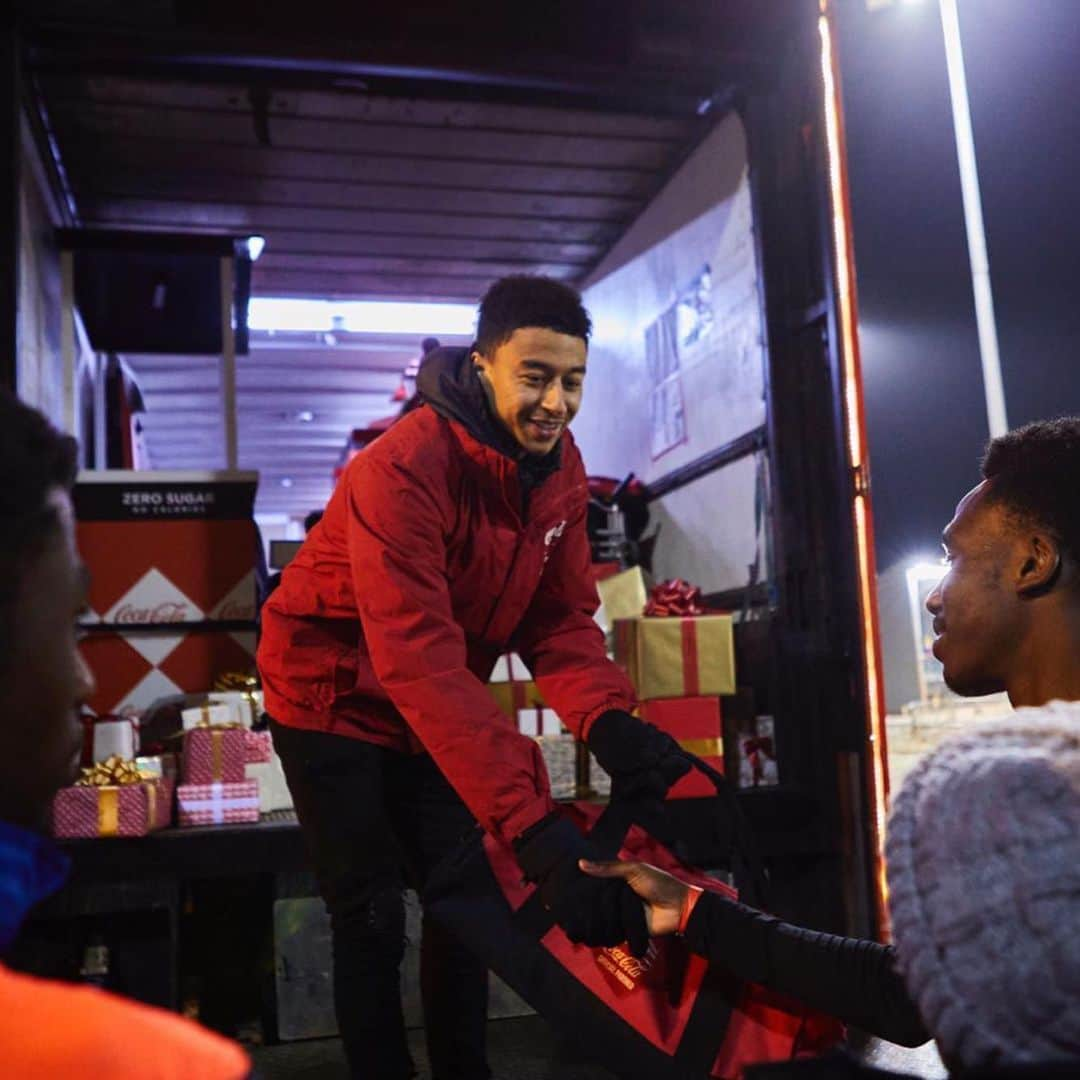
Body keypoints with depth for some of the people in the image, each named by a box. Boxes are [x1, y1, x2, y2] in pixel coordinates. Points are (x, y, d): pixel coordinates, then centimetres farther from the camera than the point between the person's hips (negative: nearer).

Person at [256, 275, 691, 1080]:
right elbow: (418, 659, -42)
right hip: (334, 699, -6)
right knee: (373, 921, 0)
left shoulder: (561, 467, -10)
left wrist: (608, 721, -31)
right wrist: (535, 826, -49)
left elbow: (560, 617, -10)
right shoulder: (403, 469, -33)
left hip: (437, 709, 6)